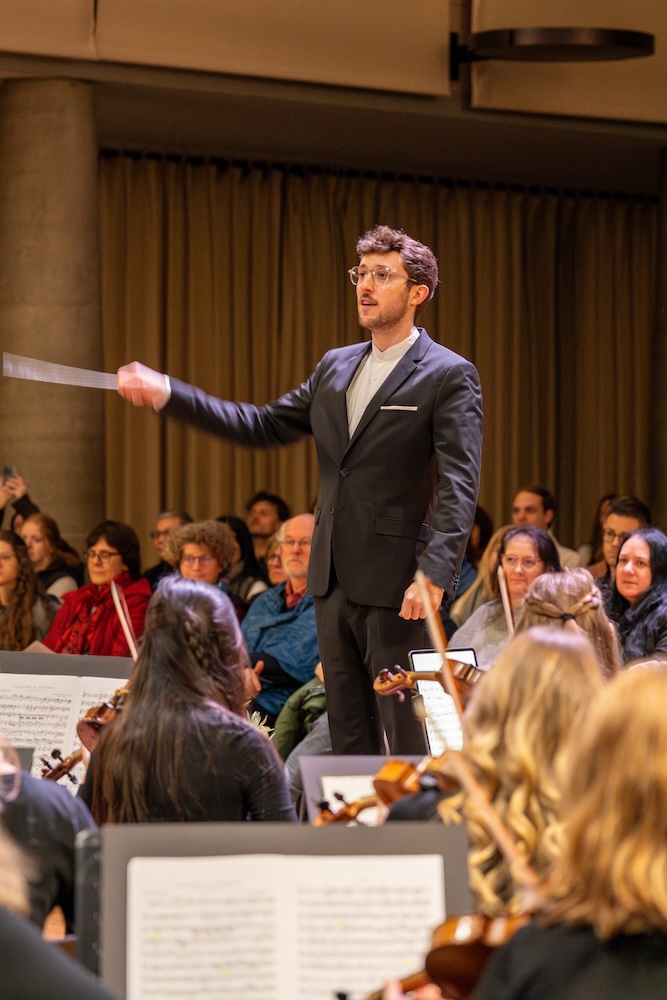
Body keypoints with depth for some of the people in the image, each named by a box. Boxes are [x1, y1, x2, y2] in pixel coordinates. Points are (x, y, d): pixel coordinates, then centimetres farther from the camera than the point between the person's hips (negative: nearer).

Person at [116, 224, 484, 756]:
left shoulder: (450, 376, -6)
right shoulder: (336, 367, 15)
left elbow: (459, 488, -14)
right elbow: (262, 425, 17)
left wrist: (435, 574, -25)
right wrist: (165, 392, 9)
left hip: (397, 584, -7)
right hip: (334, 579, 7)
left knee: (407, 735, -6)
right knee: (348, 732, 12)